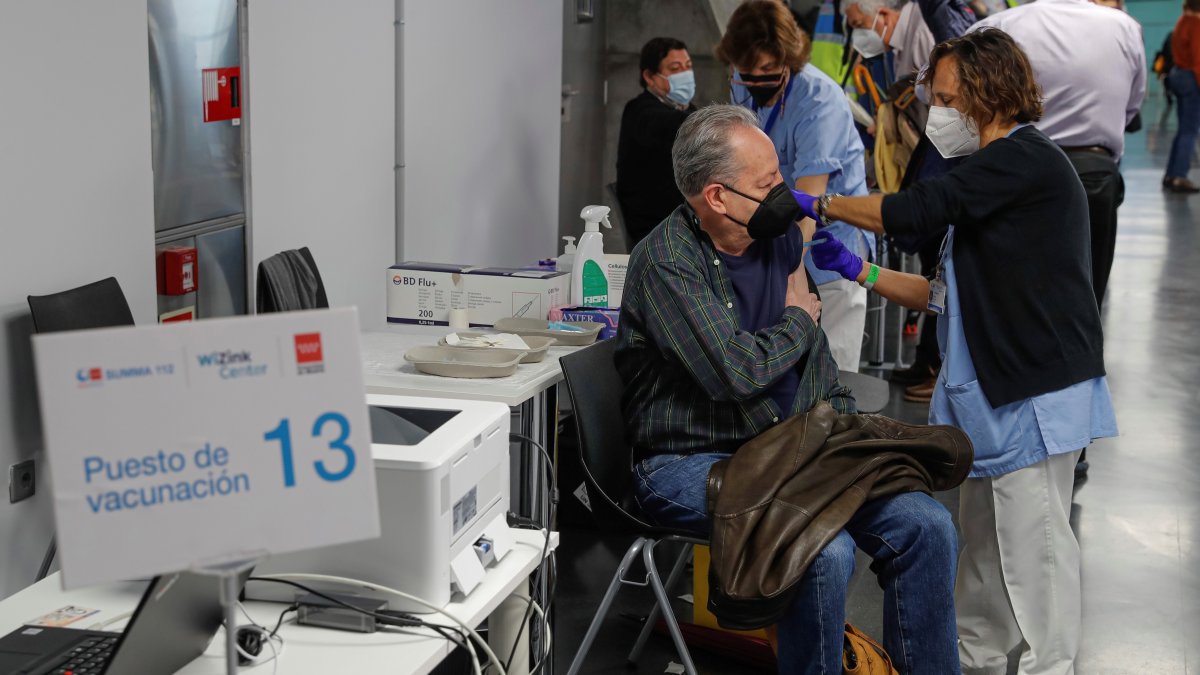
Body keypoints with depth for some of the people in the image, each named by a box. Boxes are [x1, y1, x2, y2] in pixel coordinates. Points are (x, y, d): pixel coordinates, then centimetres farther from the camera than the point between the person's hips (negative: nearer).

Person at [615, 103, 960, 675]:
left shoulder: (780, 237, 9)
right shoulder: (664, 262, -16)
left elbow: (816, 359, 21)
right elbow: (736, 372, -27)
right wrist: (798, 319, -8)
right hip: (691, 463, -7)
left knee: (926, 526, -8)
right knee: (827, 549, -30)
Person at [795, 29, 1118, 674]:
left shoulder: (1026, 159, -12)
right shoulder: (998, 175, 19)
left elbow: (916, 209, -20)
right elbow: (950, 296, 18)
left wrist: (820, 204, -7)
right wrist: (856, 270, 11)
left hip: (1036, 395, -10)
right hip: (998, 392, 10)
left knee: (1031, 544, -4)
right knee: (983, 535, 17)